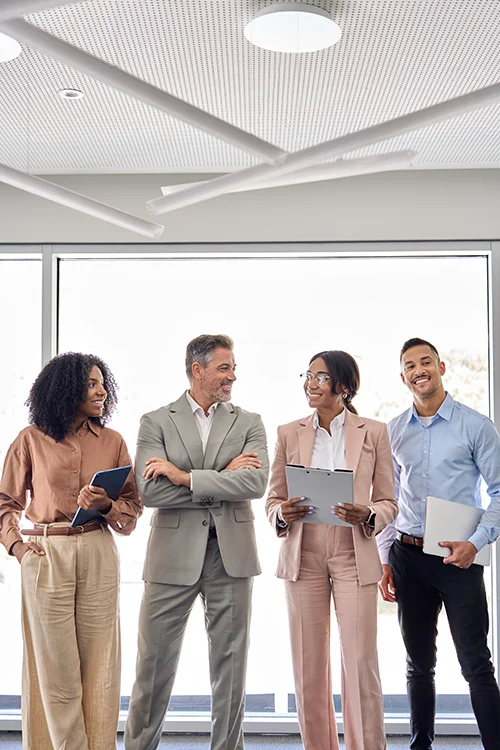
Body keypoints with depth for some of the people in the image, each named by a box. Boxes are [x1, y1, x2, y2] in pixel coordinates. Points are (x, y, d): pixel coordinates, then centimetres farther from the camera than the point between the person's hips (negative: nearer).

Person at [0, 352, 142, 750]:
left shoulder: (112, 441, 8)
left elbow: (133, 504, 9)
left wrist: (105, 505, -10)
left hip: (99, 554, 2)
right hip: (46, 554, -1)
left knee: (99, 663, 3)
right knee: (55, 665, 4)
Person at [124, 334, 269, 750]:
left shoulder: (249, 423, 7)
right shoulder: (156, 422, 2)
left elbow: (256, 482, -10)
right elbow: (150, 491, -11)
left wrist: (185, 476, -14)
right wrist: (224, 478, -11)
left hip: (231, 555, 1)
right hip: (173, 555, -1)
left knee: (230, 664, 10)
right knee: (155, 662, 6)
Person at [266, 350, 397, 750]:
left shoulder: (374, 432, 2)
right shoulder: (289, 433, 7)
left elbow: (388, 502, 4)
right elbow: (273, 499, 10)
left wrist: (367, 516, -17)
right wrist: (282, 514, -12)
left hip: (354, 556, -2)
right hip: (303, 557, 2)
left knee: (361, 662, -2)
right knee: (309, 664, 8)